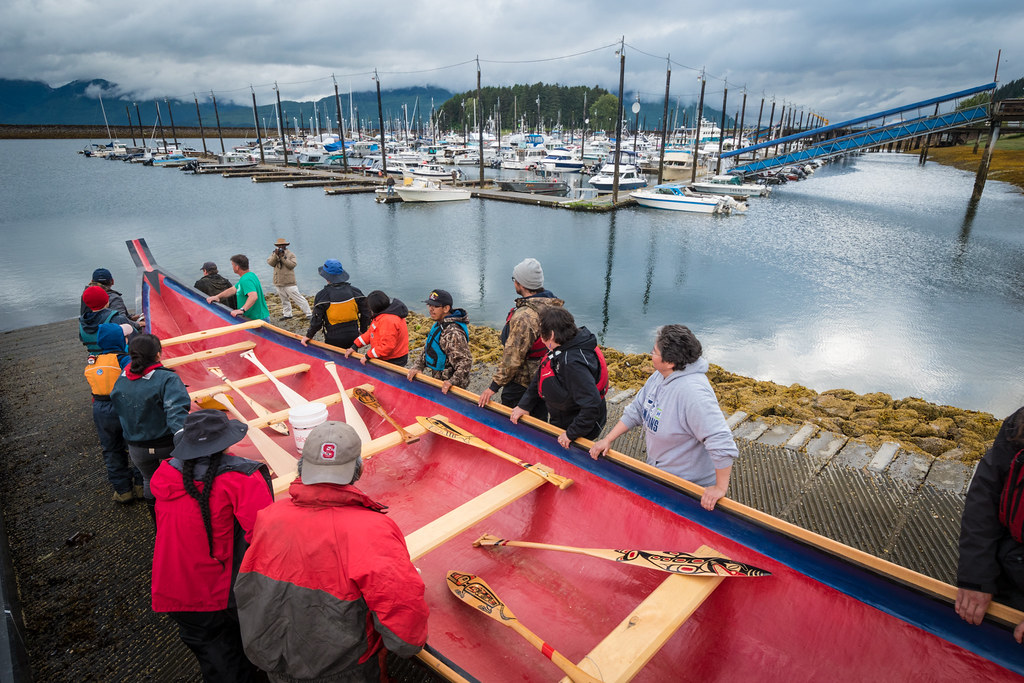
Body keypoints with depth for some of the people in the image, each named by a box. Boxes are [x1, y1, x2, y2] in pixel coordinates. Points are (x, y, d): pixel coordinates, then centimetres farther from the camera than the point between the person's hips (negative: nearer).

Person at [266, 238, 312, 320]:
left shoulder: (290, 254, -2)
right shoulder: (274, 253, 11)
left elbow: (292, 265, -16)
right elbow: (270, 263, -3)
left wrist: (283, 257, -20)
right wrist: (276, 255, -16)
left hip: (289, 282, -5)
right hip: (279, 282, 5)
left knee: (298, 298, -8)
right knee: (284, 299, 15)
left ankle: (308, 313, -6)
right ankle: (287, 314, 27)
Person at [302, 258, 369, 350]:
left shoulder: (321, 296, -12)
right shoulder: (355, 291, -4)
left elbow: (316, 321, -9)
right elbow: (365, 314, 1)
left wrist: (309, 335, 7)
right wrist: (362, 330, 17)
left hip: (333, 340, -3)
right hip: (353, 338, 3)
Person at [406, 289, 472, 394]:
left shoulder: (453, 333, -27)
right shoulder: (438, 325, 6)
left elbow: (465, 361, -30)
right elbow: (427, 350, 14)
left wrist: (452, 382, -37)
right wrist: (418, 367, 2)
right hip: (438, 381, 10)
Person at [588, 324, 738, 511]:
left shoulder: (692, 391, -35)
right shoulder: (659, 376, -5)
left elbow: (721, 442, -36)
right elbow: (635, 410, 6)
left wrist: (720, 488, -31)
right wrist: (608, 440, 5)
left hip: (690, 487, -8)